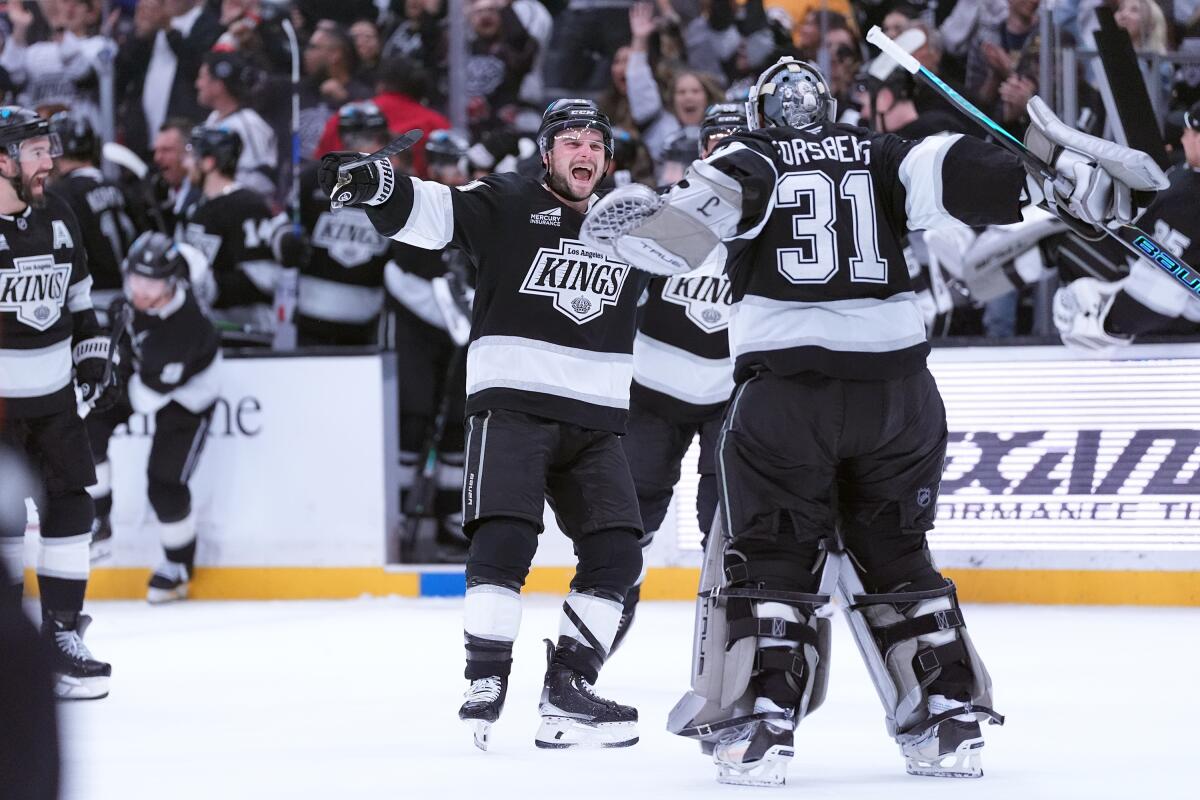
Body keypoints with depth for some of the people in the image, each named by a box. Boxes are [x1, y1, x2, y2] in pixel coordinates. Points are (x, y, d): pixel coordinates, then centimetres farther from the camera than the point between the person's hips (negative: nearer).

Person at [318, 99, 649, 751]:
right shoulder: (507, 205, -1)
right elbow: (424, 211, -15)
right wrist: (371, 183, -34)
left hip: (595, 419, 5)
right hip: (512, 404, -5)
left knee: (616, 552, -4)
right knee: (505, 538, -20)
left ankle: (566, 692, 3)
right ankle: (485, 685, -13)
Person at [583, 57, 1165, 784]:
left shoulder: (752, 159, 9)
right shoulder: (883, 158, 12)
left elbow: (728, 189, -13)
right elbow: (957, 172, -2)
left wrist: (679, 212, -24)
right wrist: (1069, 174, -7)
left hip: (784, 391, -3)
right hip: (898, 388, 3)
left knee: (772, 559, 7)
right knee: (896, 555, 17)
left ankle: (762, 725, -7)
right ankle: (953, 720, 11)